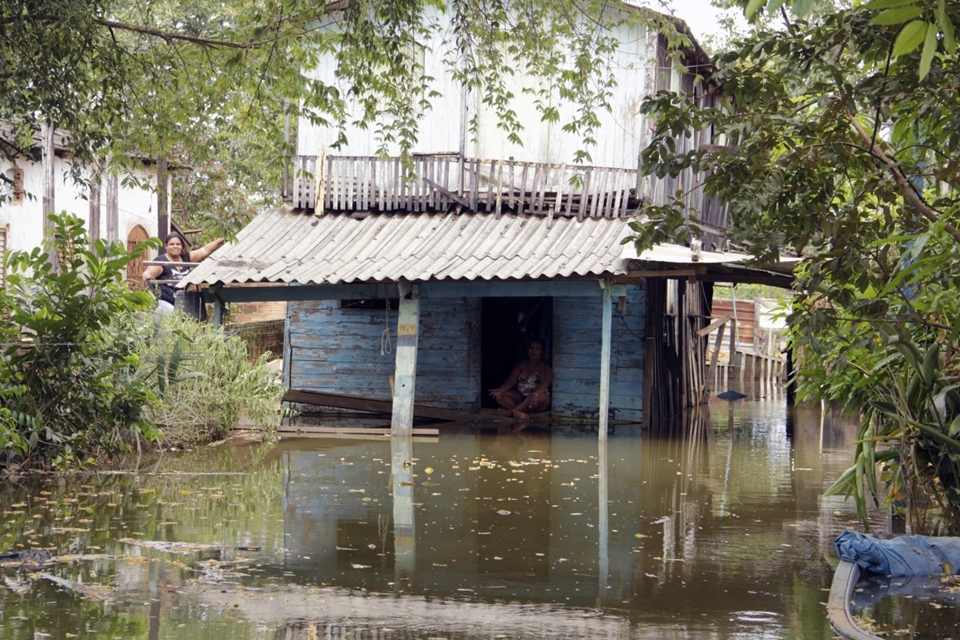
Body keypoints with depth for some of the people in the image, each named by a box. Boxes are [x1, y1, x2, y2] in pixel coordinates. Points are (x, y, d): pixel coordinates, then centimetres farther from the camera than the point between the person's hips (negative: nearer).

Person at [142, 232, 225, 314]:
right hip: (164, 302, -7)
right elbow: (149, 273, -23)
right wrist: (147, 276, -47)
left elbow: (205, 250, 7)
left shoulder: (186, 258, 9)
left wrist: (220, 241, -2)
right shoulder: (161, 261, -8)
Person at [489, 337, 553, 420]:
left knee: (541, 397, -39)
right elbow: (511, 380, 3)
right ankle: (519, 412, -40)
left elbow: (544, 383, -19)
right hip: (519, 397, 5)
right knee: (499, 395, -18)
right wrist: (501, 389, -19)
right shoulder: (522, 364, 13)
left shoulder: (545, 367, -1)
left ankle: (509, 412, -38)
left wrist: (535, 394, -41)